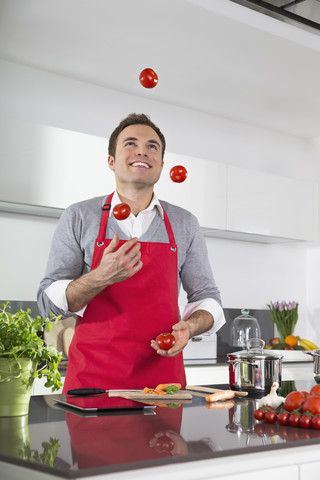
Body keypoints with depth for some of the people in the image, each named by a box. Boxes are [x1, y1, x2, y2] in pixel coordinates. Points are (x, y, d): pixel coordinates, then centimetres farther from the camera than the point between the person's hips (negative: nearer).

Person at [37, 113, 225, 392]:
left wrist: (189, 326, -10)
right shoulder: (79, 217, 1)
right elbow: (48, 302, -2)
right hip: (91, 377, -1)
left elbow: (207, 297, 13)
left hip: (163, 377, 2)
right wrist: (102, 277, -20)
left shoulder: (185, 224, 7)